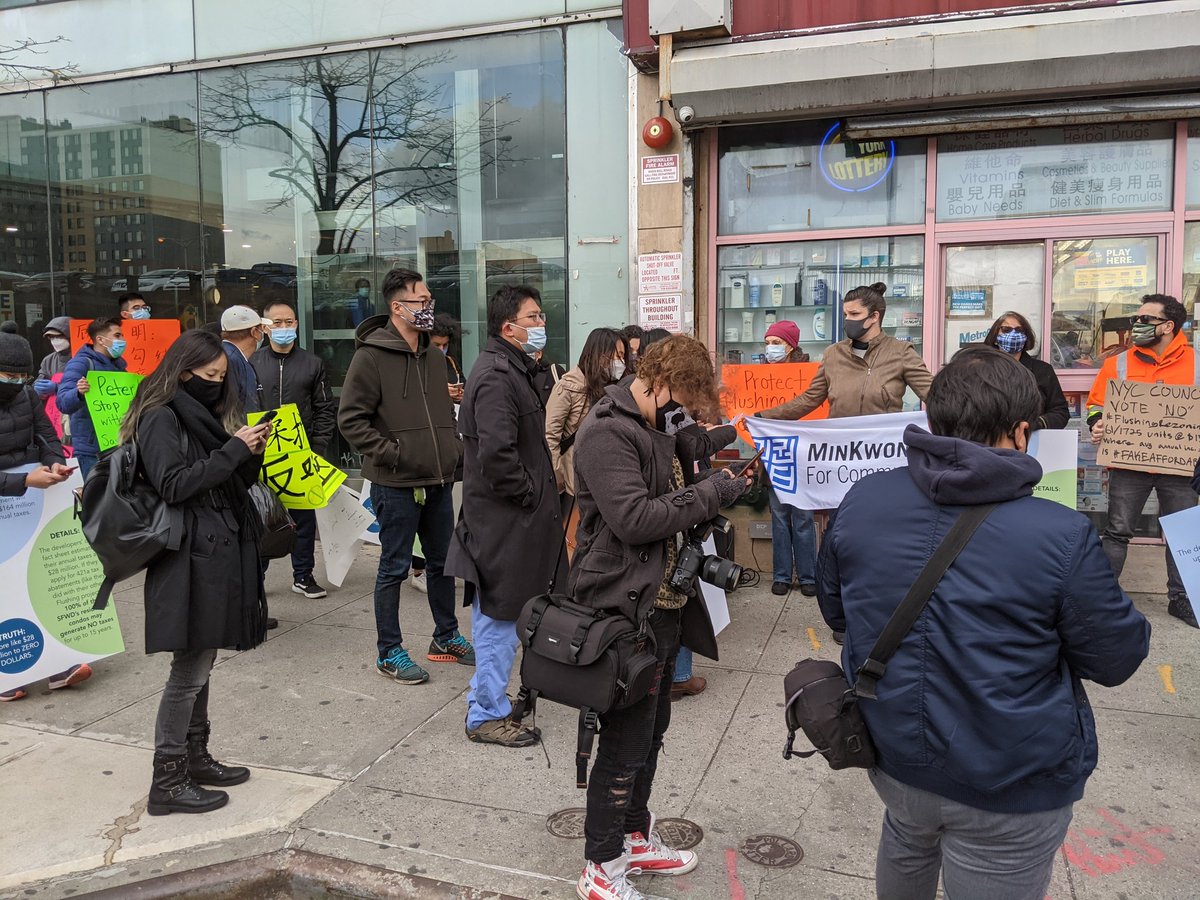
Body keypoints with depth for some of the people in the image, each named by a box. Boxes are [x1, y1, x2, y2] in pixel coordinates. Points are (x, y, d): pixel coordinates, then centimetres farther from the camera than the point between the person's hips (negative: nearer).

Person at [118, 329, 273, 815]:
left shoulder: (207, 414, 17)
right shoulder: (161, 418, -8)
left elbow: (235, 482, 19)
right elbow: (174, 486, -18)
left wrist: (252, 452, 0)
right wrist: (234, 450, -17)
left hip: (222, 554, 9)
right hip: (189, 559, -9)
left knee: (200, 665, 16)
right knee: (189, 671, -3)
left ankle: (196, 758, 27)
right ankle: (167, 780, 7)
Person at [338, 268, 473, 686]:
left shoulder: (434, 357, 12)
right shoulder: (372, 355, -11)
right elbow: (350, 419, -14)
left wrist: (454, 448, 9)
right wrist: (390, 454, -18)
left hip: (439, 481, 7)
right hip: (396, 484, -7)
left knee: (443, 562, 17)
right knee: (394, 568, 4)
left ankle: (446, 637, 33)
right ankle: (388, 652, 18)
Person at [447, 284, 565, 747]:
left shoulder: (512, 370, 16)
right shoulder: (496, 377, -19)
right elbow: (496, 453, -29)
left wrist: (539, 490, 14)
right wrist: (530, 494, -16)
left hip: (512, 518, 10)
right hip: (502, 520, -10)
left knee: (499, 615, 19)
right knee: (499, 615, 0)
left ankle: (488, 702, 32)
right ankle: (487, 715, 13)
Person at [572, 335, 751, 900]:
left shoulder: (656, 426, 13)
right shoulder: (606, 433, -18)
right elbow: (634, 518, -27)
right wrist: (713, 492, -21)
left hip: (663, 604, 10)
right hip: (625, 609, -9)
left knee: (651, 731, 20)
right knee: (625, 742, 3)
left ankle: (634, 838, 38)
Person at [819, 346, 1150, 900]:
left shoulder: (861, 501, -11)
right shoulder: (1062, 537, -25)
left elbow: (834, 611, 4)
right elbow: (1117, 659, -9)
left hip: (890, 749, 4)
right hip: (1010, 789, -3)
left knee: (906, 849, 31)